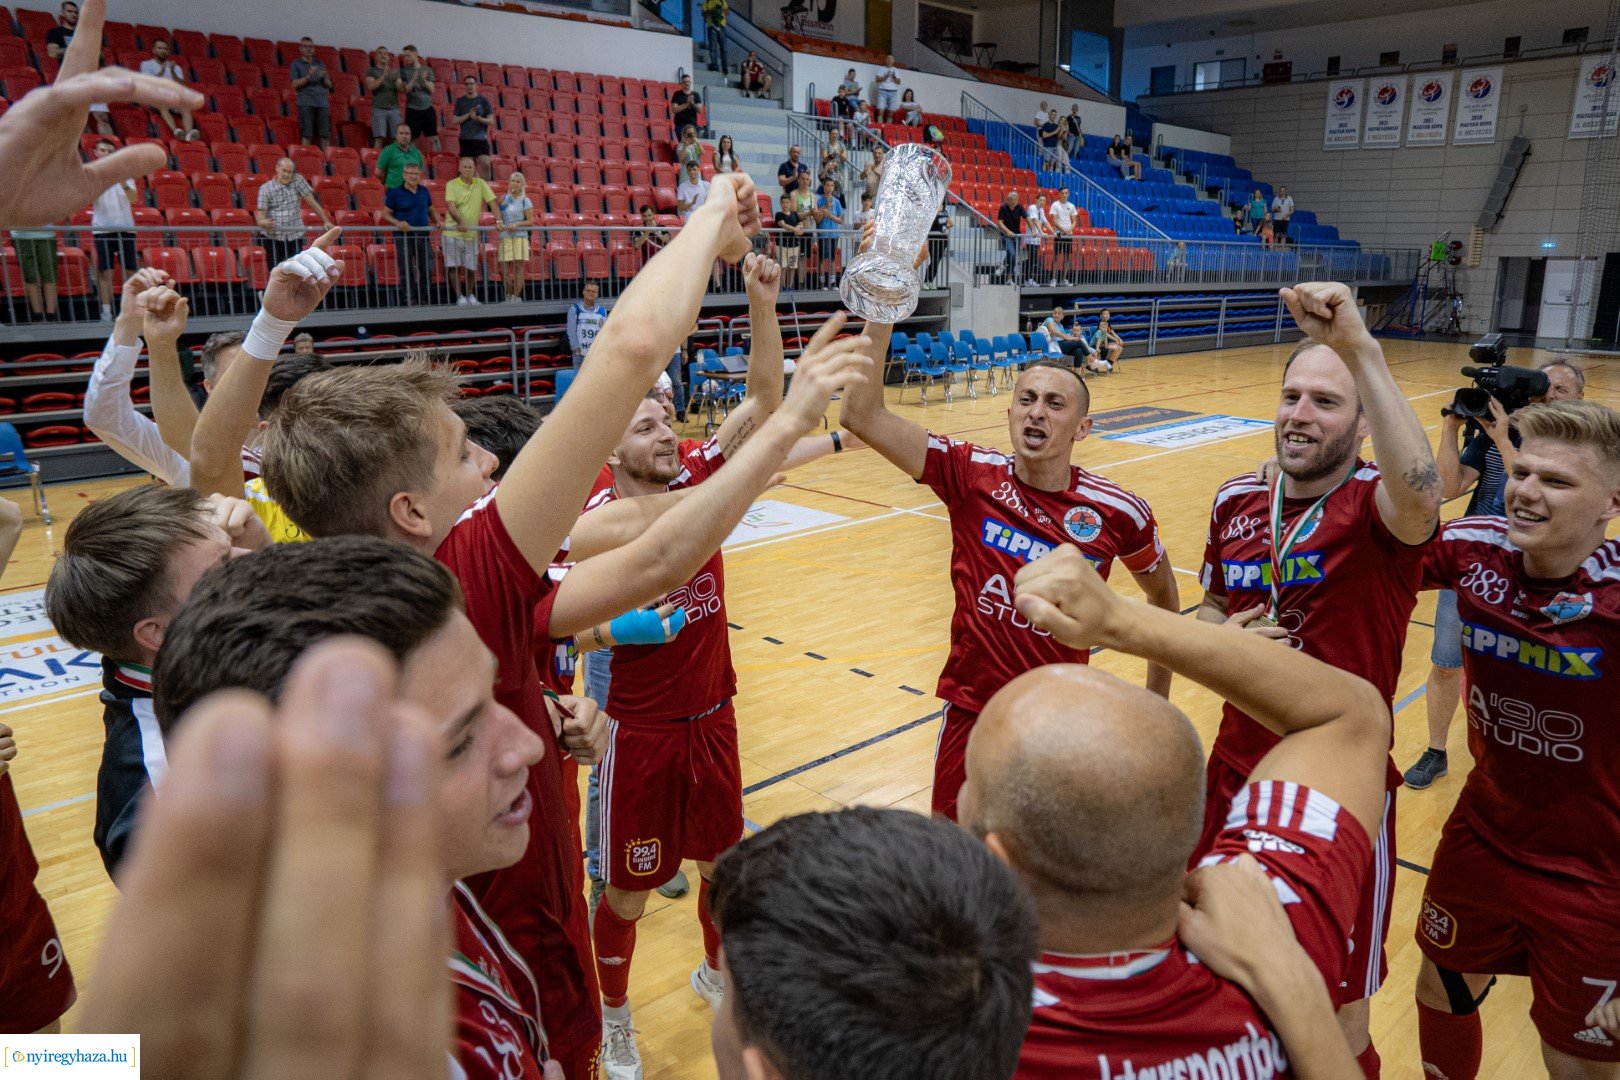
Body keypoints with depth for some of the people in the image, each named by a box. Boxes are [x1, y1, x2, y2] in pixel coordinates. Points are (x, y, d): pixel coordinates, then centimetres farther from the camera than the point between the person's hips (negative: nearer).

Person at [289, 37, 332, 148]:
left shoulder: (319, 63, 18)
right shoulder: (296, 64, 8)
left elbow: (328, 85, 15)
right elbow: (295, 84, -2)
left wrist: (325, 77, -7)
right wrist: (308, 76, -15)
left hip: (322, 102, 3)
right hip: (306, 103, -3)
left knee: (325, 135, -4)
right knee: (307, 135, -8)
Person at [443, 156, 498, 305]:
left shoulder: (480, 184, 7)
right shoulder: (452, 185, -3)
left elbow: (492, 202, 5)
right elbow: (451, 206, -16)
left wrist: (499, 220, -9)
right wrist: (460, 222, -31)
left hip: (472, 234, 3)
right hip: (452, 233, -3)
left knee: (472, 268, 5)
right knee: (454, 267, -5)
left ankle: (470, 295, 23)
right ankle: (459, 297, 4)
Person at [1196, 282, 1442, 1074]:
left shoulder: (1376, 507, -16)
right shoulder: (1236, 501, 0)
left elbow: (1419, 497, -42)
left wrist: (1359, 349, -45)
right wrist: (1221, 634, -9)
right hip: (1236, 777, 5)